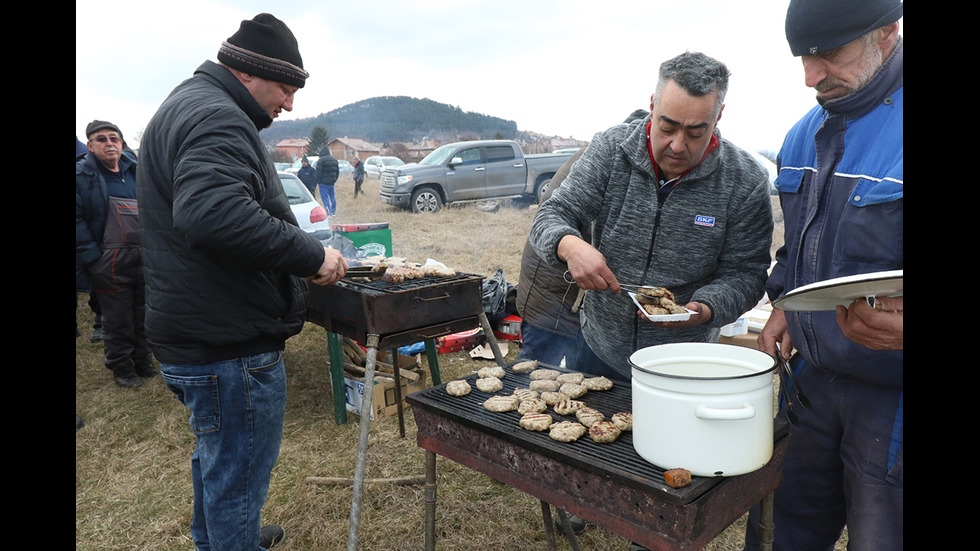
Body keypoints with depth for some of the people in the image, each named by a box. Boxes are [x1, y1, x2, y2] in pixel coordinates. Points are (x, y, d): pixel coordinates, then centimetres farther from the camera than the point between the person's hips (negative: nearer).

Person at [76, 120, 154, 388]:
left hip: (145, 258, 5)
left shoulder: (136, 171, 11)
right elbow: (77, 219, -11)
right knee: (118, 319, 5)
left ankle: (142, 361, 30)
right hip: (110, 263, -5)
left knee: (144, 314, 15)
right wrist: (92, 255, -17)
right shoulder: (82, 175, -6)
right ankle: (121, 368, 21)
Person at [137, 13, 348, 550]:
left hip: (194, 337, 12)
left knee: (215, 456, 29)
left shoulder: (185, 106, 18)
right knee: (238, 476, 5)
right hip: (229, 344, -12)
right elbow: (214, 213, -36)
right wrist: (310, 254, -28)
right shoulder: (215, 117, -19)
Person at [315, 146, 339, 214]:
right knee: (332, 196, 15)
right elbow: (337, 171, 17)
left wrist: (318, 182, -6)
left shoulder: (321, 160, -13)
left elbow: (318, 172, -13)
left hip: (324, 182, -7)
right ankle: (333, 211, 21)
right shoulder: (334, 160, 11)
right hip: (332, 182, 7)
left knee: (324, 197, -4)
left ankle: (329, 212, -11)